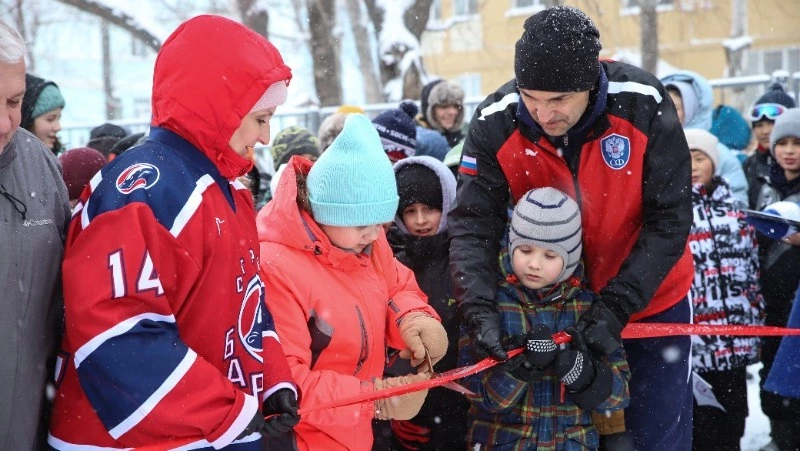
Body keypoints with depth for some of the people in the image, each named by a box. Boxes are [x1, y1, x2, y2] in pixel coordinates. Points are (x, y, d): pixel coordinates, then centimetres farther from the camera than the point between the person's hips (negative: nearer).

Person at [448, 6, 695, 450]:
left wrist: (616, 307, -28)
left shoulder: (643, 104, -24)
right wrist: (479, 309, -36)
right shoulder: (495, 124, -20)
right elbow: (473, 223, -20)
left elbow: (669, 220, -20)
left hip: (651, 297, -1)